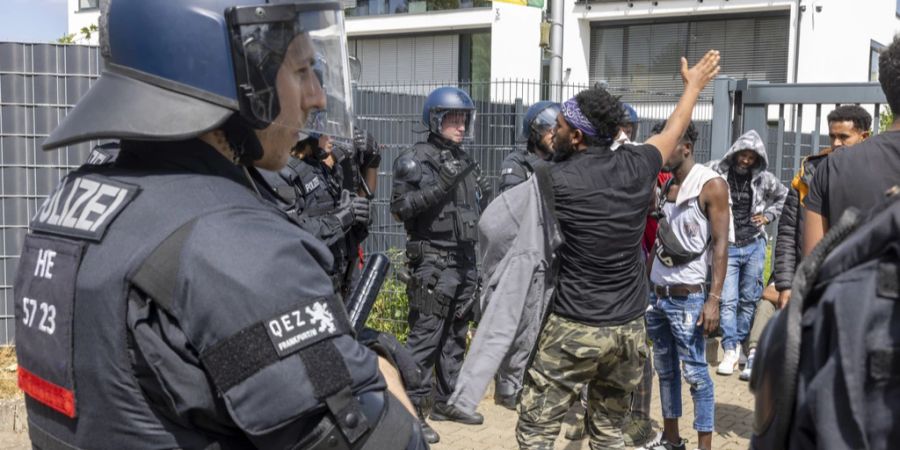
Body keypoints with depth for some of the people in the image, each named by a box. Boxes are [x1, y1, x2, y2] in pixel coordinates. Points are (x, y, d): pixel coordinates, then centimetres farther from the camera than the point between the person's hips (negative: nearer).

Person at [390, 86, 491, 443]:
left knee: (456, 336, 14)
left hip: (465, 261, 8)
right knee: (425, 338, -6)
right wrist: (439, 187, -25)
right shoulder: (416, 159, -8)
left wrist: (484, 197, 2)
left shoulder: (464, 160, 14)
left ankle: (447, 402, 26)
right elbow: (400, 208, -17)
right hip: (433, 262, -8)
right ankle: (412, 411, 2)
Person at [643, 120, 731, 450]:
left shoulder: (712, 185, -8)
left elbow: (720, 244, -12)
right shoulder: (664, 186, 10)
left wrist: (714, 299, -18)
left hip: (688, 297, -7)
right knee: (665, 370, 14)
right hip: (656, 293, 7)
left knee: (695, 373, -2)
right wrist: (645, 286, 10)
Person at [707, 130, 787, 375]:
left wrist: (768, 215, 6)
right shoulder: (716, 172, -8)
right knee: (727, 300, -8)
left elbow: (783, 196, 20)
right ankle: (730, 351, -3)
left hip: (754, 245, 3)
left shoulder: (763, 179, 3)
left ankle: (739, 343, 23)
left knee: (749, 299, 10)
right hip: (726, 247, -3)